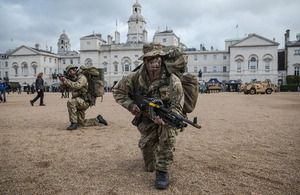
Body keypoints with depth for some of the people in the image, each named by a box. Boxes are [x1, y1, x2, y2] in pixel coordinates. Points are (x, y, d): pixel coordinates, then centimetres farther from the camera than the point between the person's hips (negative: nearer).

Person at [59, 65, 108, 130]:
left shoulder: (82, 77, -10)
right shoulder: (72, 79, 15)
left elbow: (76, 86, -28)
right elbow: (63, 87, 11)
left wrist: (65, 80, -25)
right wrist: (63, 81, -9)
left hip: (85, 101, -9)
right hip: (79, 102, 9)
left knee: (70, 102, -33)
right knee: (81, 123, 9)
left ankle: (74, 123, -27)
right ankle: (98, 120, 24)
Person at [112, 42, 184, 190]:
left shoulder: (173, 81, -21)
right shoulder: (136, 77, -14)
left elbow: (176, 107, -21)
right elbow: (117, 91, -1)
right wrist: (130, 105, -17)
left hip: (166, 120, -1)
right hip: (146, 121, 2)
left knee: (167, 129, -39)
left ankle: (163, 171, -19)